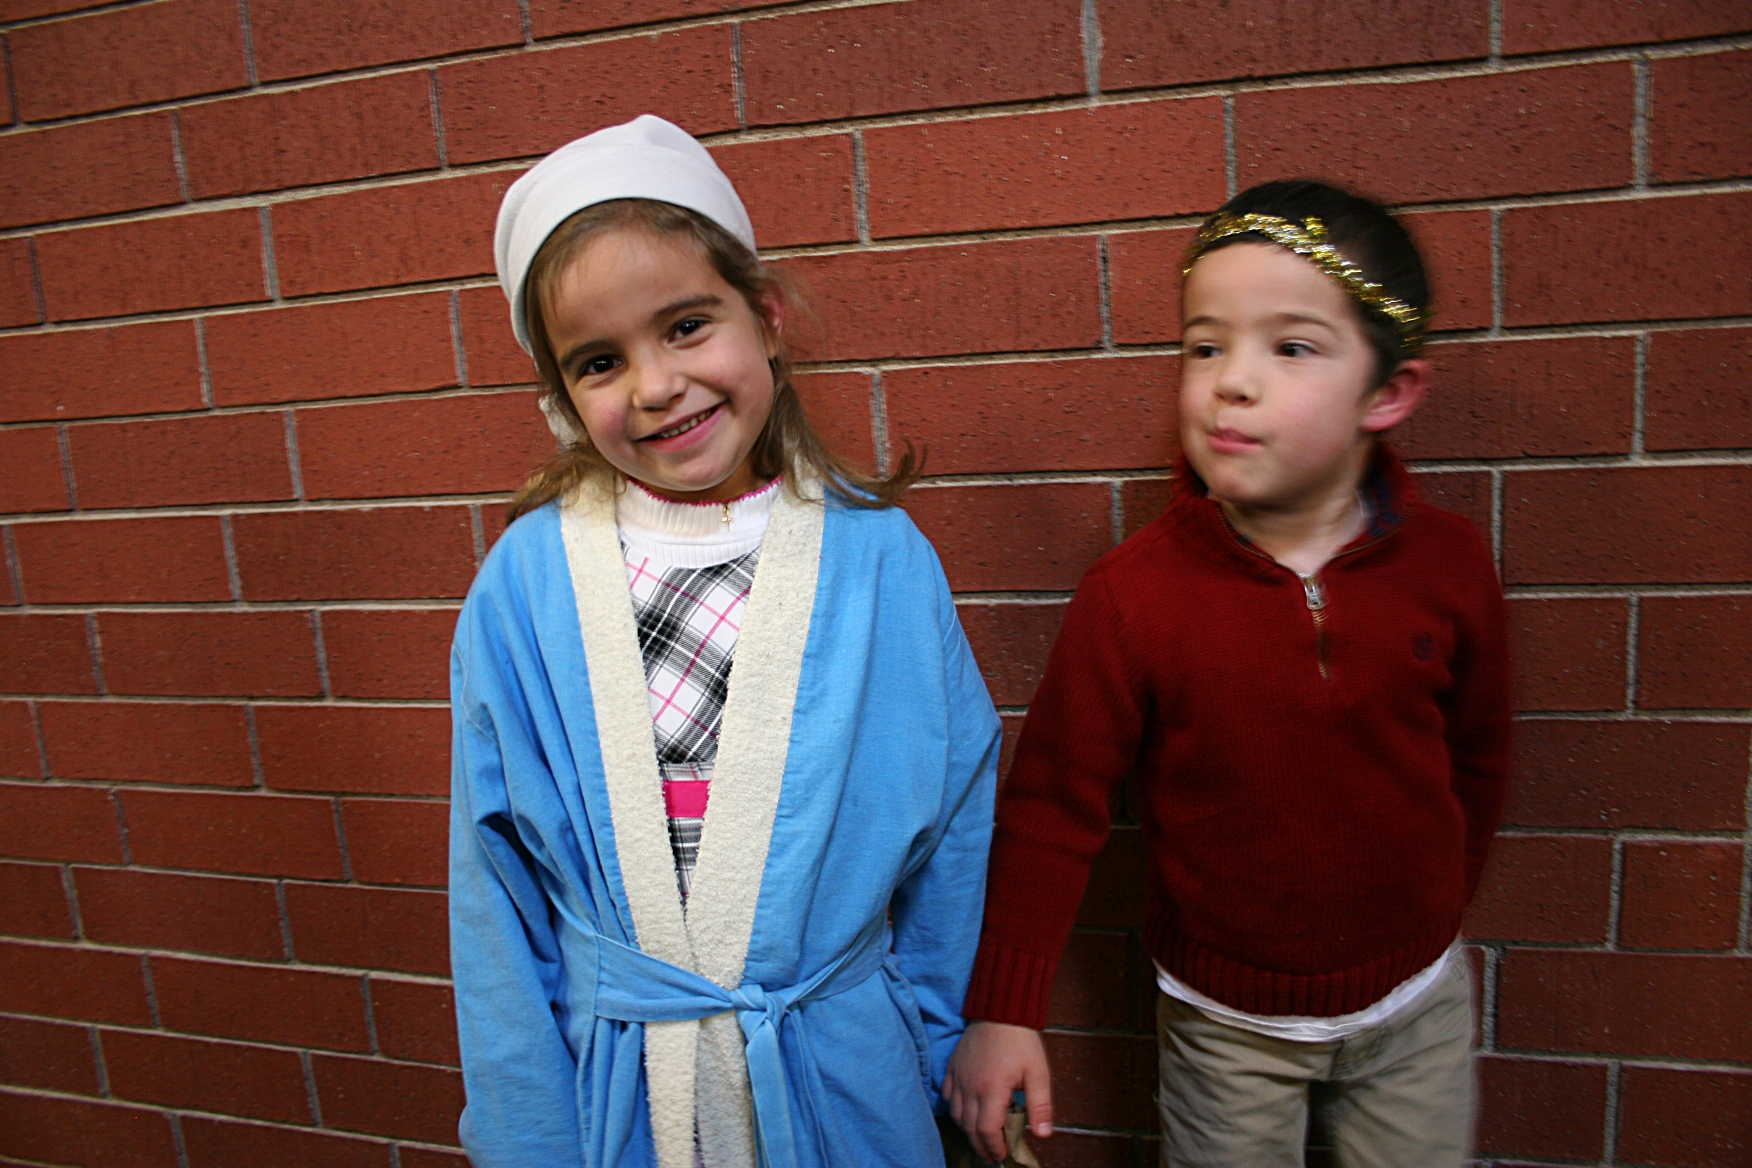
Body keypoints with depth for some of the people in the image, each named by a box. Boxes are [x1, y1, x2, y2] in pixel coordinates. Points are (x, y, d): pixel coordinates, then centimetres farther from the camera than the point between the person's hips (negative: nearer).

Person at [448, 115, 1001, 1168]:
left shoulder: (879, 559, -12)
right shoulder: (525, 583, -11)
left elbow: (953, 818, -2)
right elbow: (494, 883, -4)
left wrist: (926, 1048, 4)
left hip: (844, 1073, 0)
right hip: (611, 1083, 1)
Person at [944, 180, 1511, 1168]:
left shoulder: (1449, 565, -13)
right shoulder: (1133, 593, -21)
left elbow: (1476, 759, 3)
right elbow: (1053, 806, -16)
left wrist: (1438, 918, 15)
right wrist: (1006, 1009, -17)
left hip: (1416, 1002, 3)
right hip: (1225, 1016, -2)